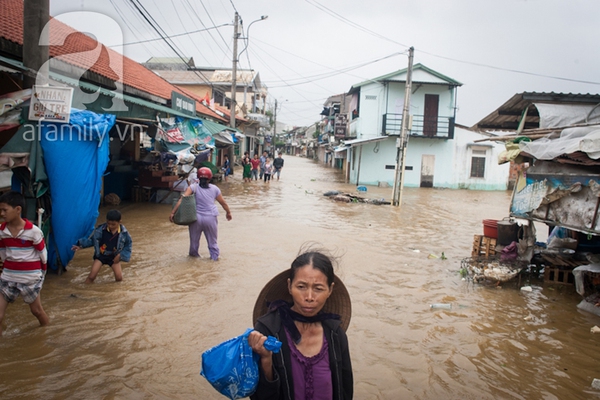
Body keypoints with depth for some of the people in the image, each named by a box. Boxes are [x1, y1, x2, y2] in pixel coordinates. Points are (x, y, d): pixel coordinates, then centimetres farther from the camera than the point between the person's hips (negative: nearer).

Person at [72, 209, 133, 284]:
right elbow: (91, 239, -4)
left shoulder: (124, 232, -16)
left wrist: (121, 256, -8)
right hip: (101, 255, 0)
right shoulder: (101, 229, -18)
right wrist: (80, 245, -12)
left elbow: (128, 245, -2)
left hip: (114, 257, 0)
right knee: (92, 276, -11)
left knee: (119, 278, -4)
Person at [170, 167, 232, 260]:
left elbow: (182, 199, -12)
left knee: (194, 239, 20)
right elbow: (223, 202, 14)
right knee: (212, 240, 16)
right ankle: (215, 256, 22)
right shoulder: (214, 188, 5)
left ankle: (193, 254, 35)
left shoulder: (194, 187, -1)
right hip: (210, 218, 1)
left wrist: (173, 212, -13)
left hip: (196, 217, 0)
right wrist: (228, 212, 30)